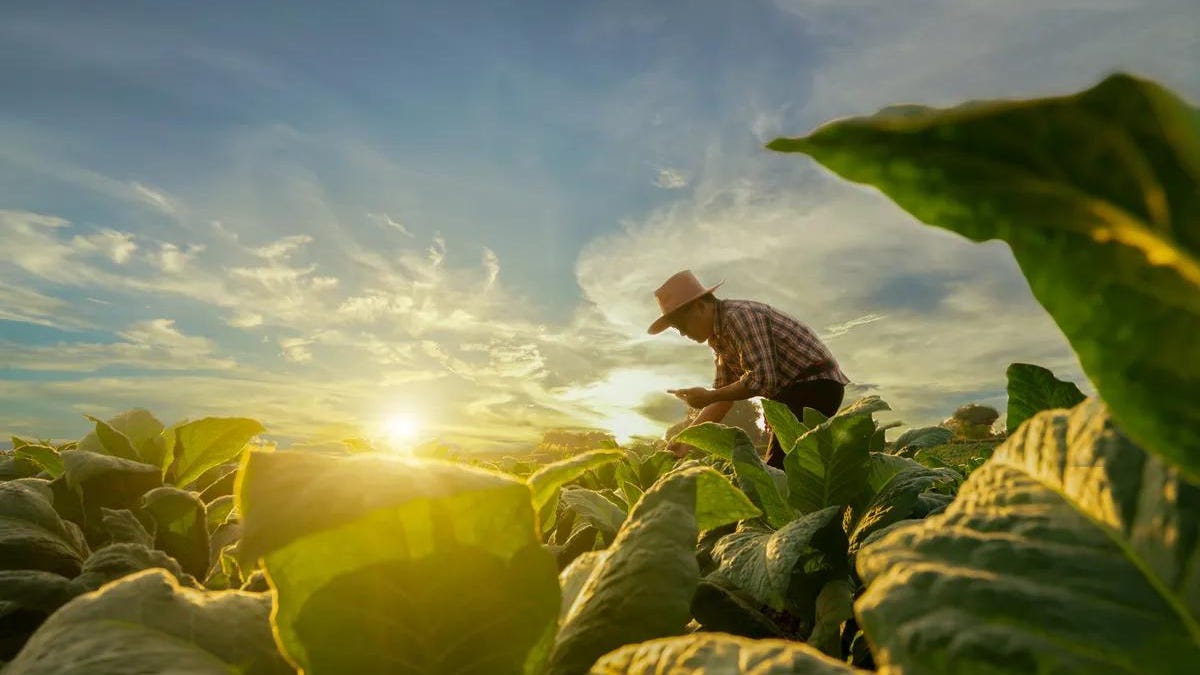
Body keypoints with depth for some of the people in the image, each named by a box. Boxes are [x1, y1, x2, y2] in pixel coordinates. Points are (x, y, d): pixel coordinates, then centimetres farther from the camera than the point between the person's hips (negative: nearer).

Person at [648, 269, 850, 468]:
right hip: (793, 391, 10)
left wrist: (709, 397, -15)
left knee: (777, 470, -17)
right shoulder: (719, 336, 10)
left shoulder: (738, 315, -19)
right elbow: (724, 396, 12)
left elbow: (762, 379, -25)